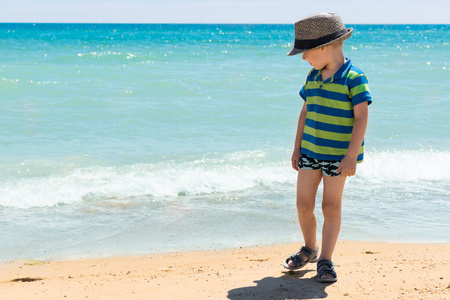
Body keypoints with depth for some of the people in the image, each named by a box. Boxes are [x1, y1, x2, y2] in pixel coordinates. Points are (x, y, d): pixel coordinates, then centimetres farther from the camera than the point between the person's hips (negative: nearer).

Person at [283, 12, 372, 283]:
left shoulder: (353, 78, -14)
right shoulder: (313, 77, 6)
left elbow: (361, 118, -17)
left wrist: (351, 156, -21)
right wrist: (297, 148, 13)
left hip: (338, 156, -6)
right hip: (310, 152, 6)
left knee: (331, 206, 2)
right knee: (303, 204, 6)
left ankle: (325, 260, 11)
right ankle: (310, 249, 29)